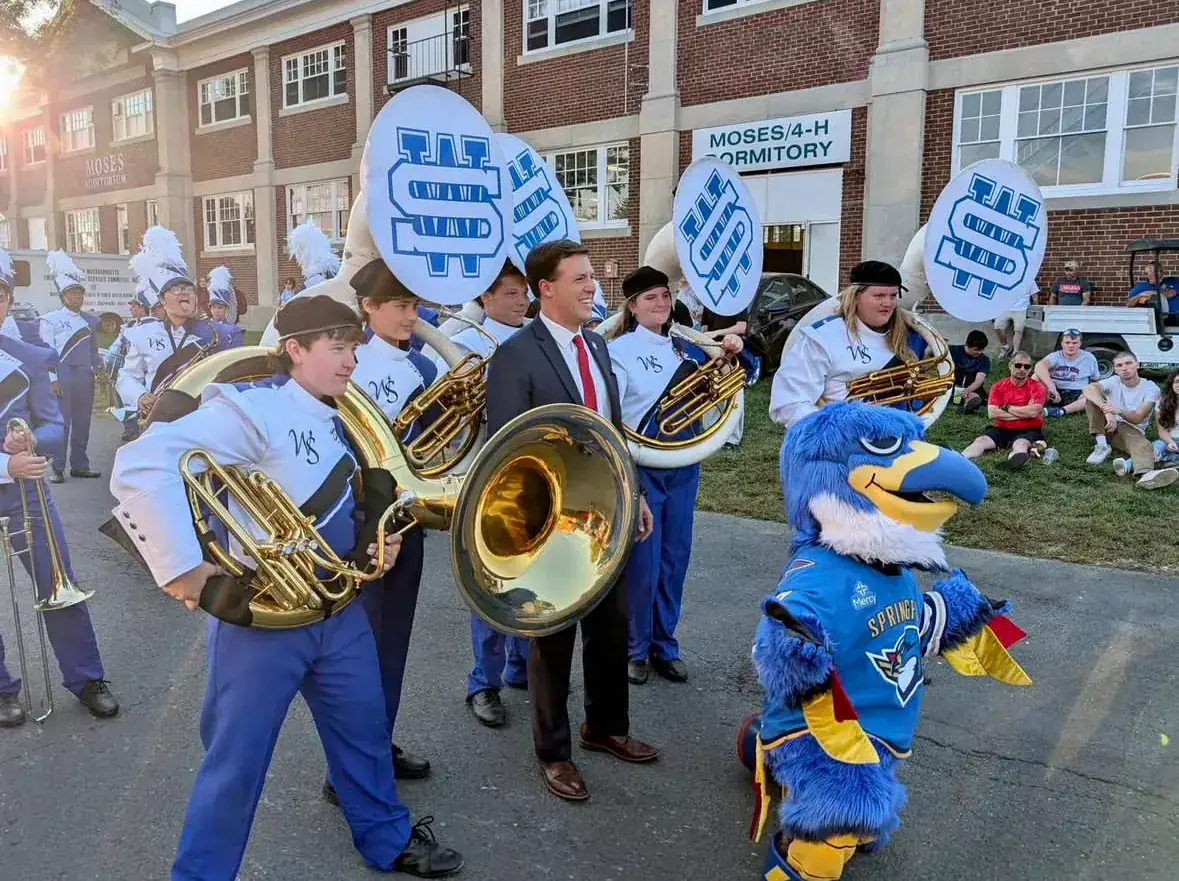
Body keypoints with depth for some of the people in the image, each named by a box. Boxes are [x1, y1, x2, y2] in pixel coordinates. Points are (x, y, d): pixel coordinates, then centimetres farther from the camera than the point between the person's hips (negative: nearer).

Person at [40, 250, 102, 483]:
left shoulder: (91, 320, 12)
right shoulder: (51, 319, -2)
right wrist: (52, 379, -13)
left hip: (85, 377, 5)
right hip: (63, 377, -5)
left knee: (82, 422, 8)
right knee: (61, 422, -4)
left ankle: (80, 465, 16)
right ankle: (57, 469, 0)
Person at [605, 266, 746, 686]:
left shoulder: (686, 348, 8)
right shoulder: (618, 350, -8)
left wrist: (732, 354, -2)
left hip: (685, 466, 5)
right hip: (641, 467, -5)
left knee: (674, 559, 12)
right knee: (641, 563, 1)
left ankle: (664, 646, 26)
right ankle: (634, 649, 19)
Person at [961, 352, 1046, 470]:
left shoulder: (1037, 387, 4)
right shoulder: (998, 387, 8)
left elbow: (1032, 412, -13)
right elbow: (992, 413, -6)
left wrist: (1006, 408, -2)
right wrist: (1023, 413, -6)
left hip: (1027, 431, -2)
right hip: (1001, 429, 2)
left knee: (1021, 444, -37)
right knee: (981, 441, -27)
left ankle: (1018, 459, -74)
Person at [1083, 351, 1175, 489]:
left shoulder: (1151, 388, -4)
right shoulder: (1114, 381, 1)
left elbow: (1137, 418, -16)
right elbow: (1089, 388, -23)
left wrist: (1119, 411, -39)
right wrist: (1107, 411, -40)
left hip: (1132, 431, -2)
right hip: (1108, 426, 2)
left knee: (1144, 446, -38)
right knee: (1092, 398, -22)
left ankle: (1146, 474, -75)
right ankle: (1102, 446, -26)